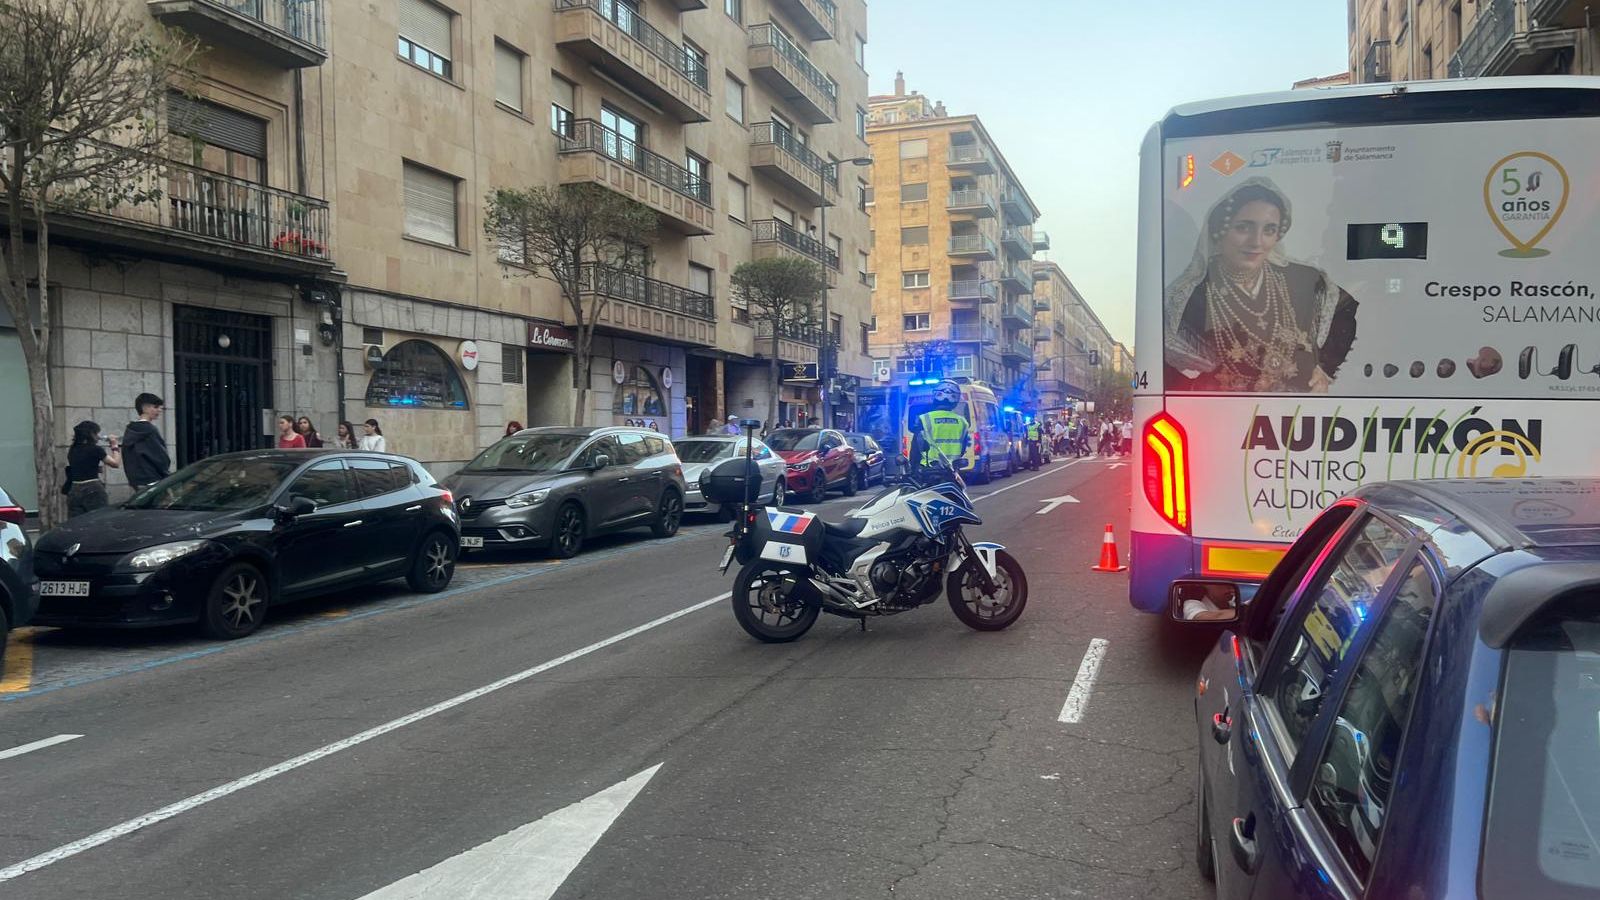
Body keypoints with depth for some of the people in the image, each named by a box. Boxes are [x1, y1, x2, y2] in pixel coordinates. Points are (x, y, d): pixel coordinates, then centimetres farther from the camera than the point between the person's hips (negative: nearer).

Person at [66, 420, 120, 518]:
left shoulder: (72, 450, 8)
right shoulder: (95, 449, -9)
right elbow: (116, 463, -3)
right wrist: (115, 447, 10)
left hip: (74, 491, 6)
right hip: (92, 490, -6)